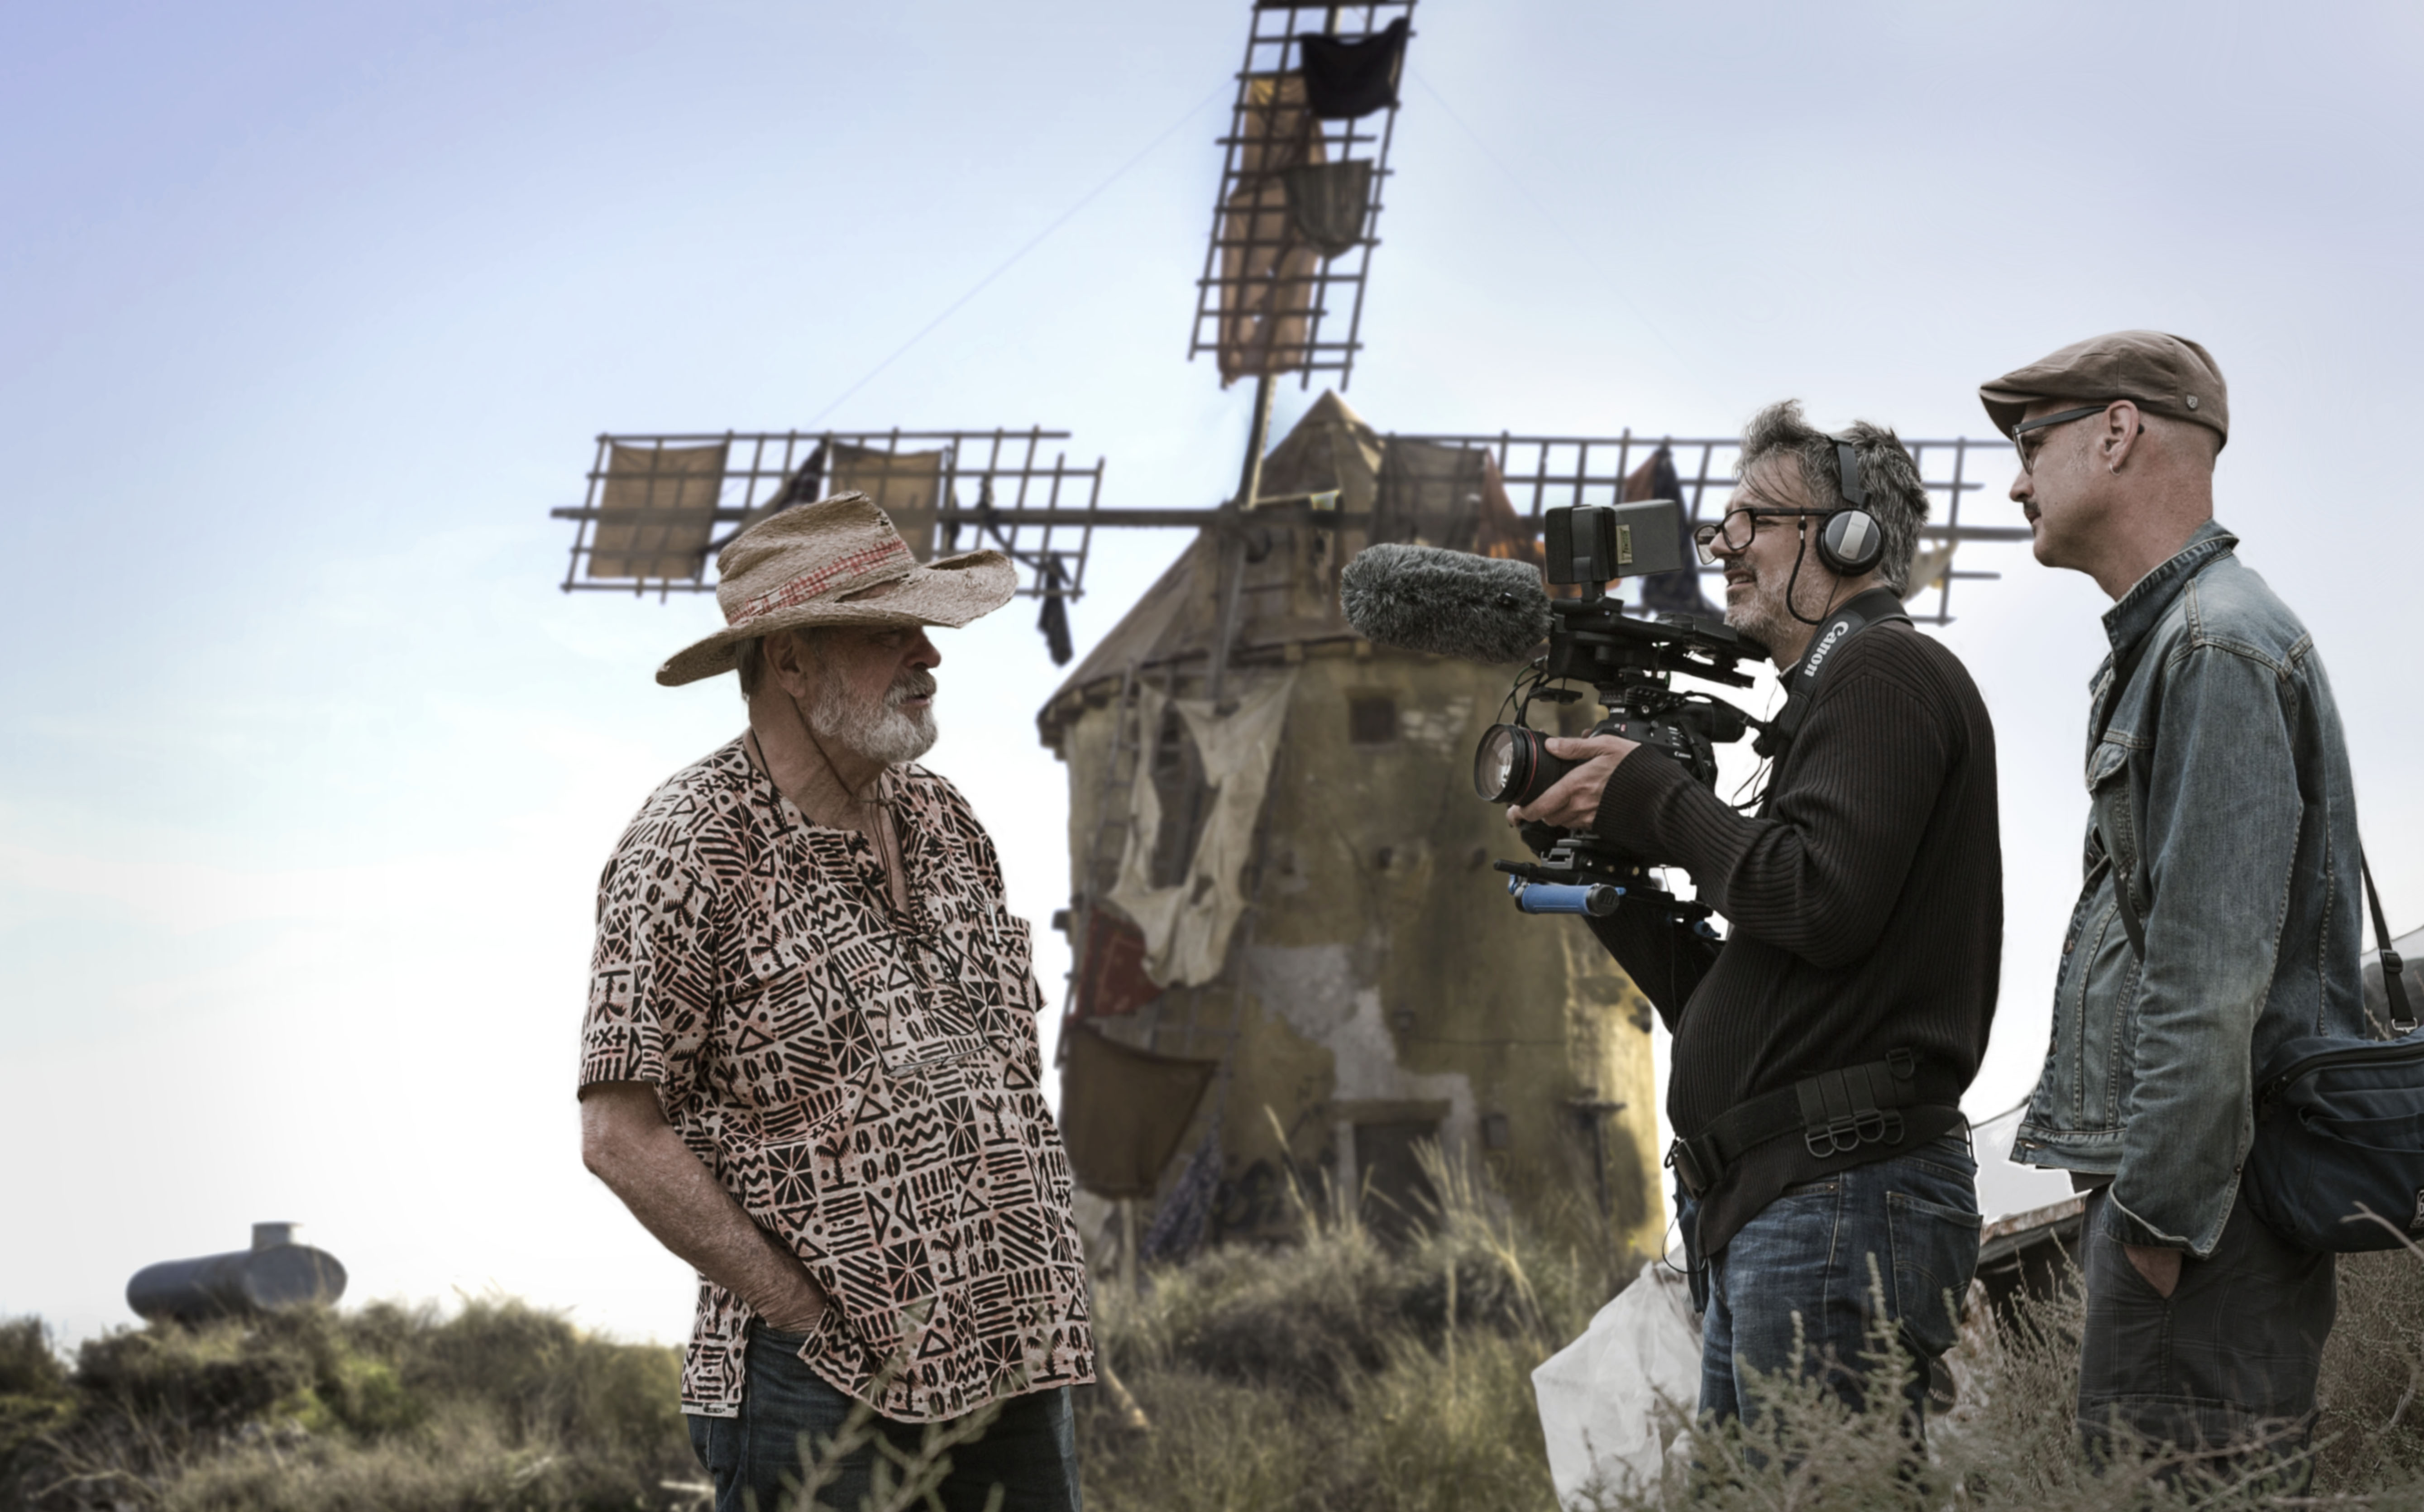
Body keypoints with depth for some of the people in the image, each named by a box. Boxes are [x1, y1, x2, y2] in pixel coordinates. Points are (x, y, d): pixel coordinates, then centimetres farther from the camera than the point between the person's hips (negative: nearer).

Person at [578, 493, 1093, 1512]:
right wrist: (809, 1313, -13)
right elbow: (622, 1137, -11)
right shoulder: (691, 847, -9)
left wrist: (1045, 1299, 10)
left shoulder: (944, 820, 13)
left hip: (1017, 1368, 6)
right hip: (824, 1383, -6)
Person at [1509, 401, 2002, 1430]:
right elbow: (1722, 1003, 25)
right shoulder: (1832, 695, 26)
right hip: (1767, 1211, 11)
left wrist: (1653, 804, -7)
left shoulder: (1884, 673, -3)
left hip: (1842, 1202, -10)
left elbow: (1825, 904, -19)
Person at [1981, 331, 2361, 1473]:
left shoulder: (2218, 648, -12)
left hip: (2206, 1199, -10)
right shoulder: (2156, 644, 22)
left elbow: (2214, 973, -20)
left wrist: (2158, 1211, -20)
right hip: (2154, 1173, 10)